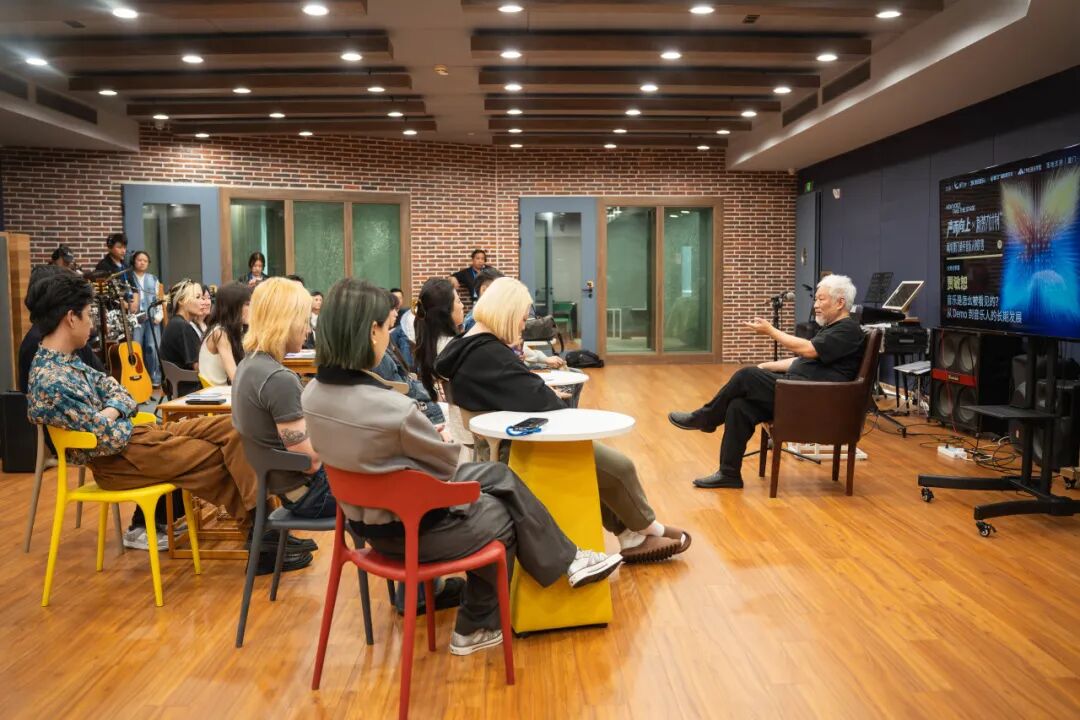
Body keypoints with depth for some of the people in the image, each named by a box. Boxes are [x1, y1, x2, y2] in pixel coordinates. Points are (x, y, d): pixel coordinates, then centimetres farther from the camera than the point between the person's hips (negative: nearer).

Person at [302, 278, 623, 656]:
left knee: (499, 475, 18)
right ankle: (475, 628, 38)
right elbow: (446, 463, -14)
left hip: (366, 517, 8)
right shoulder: (394, 409, -34)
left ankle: (564, 559, 30)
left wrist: (426, 436, 6)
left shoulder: (313, 394, -9)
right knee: (503, 516, 21)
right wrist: (445, 439, 7)